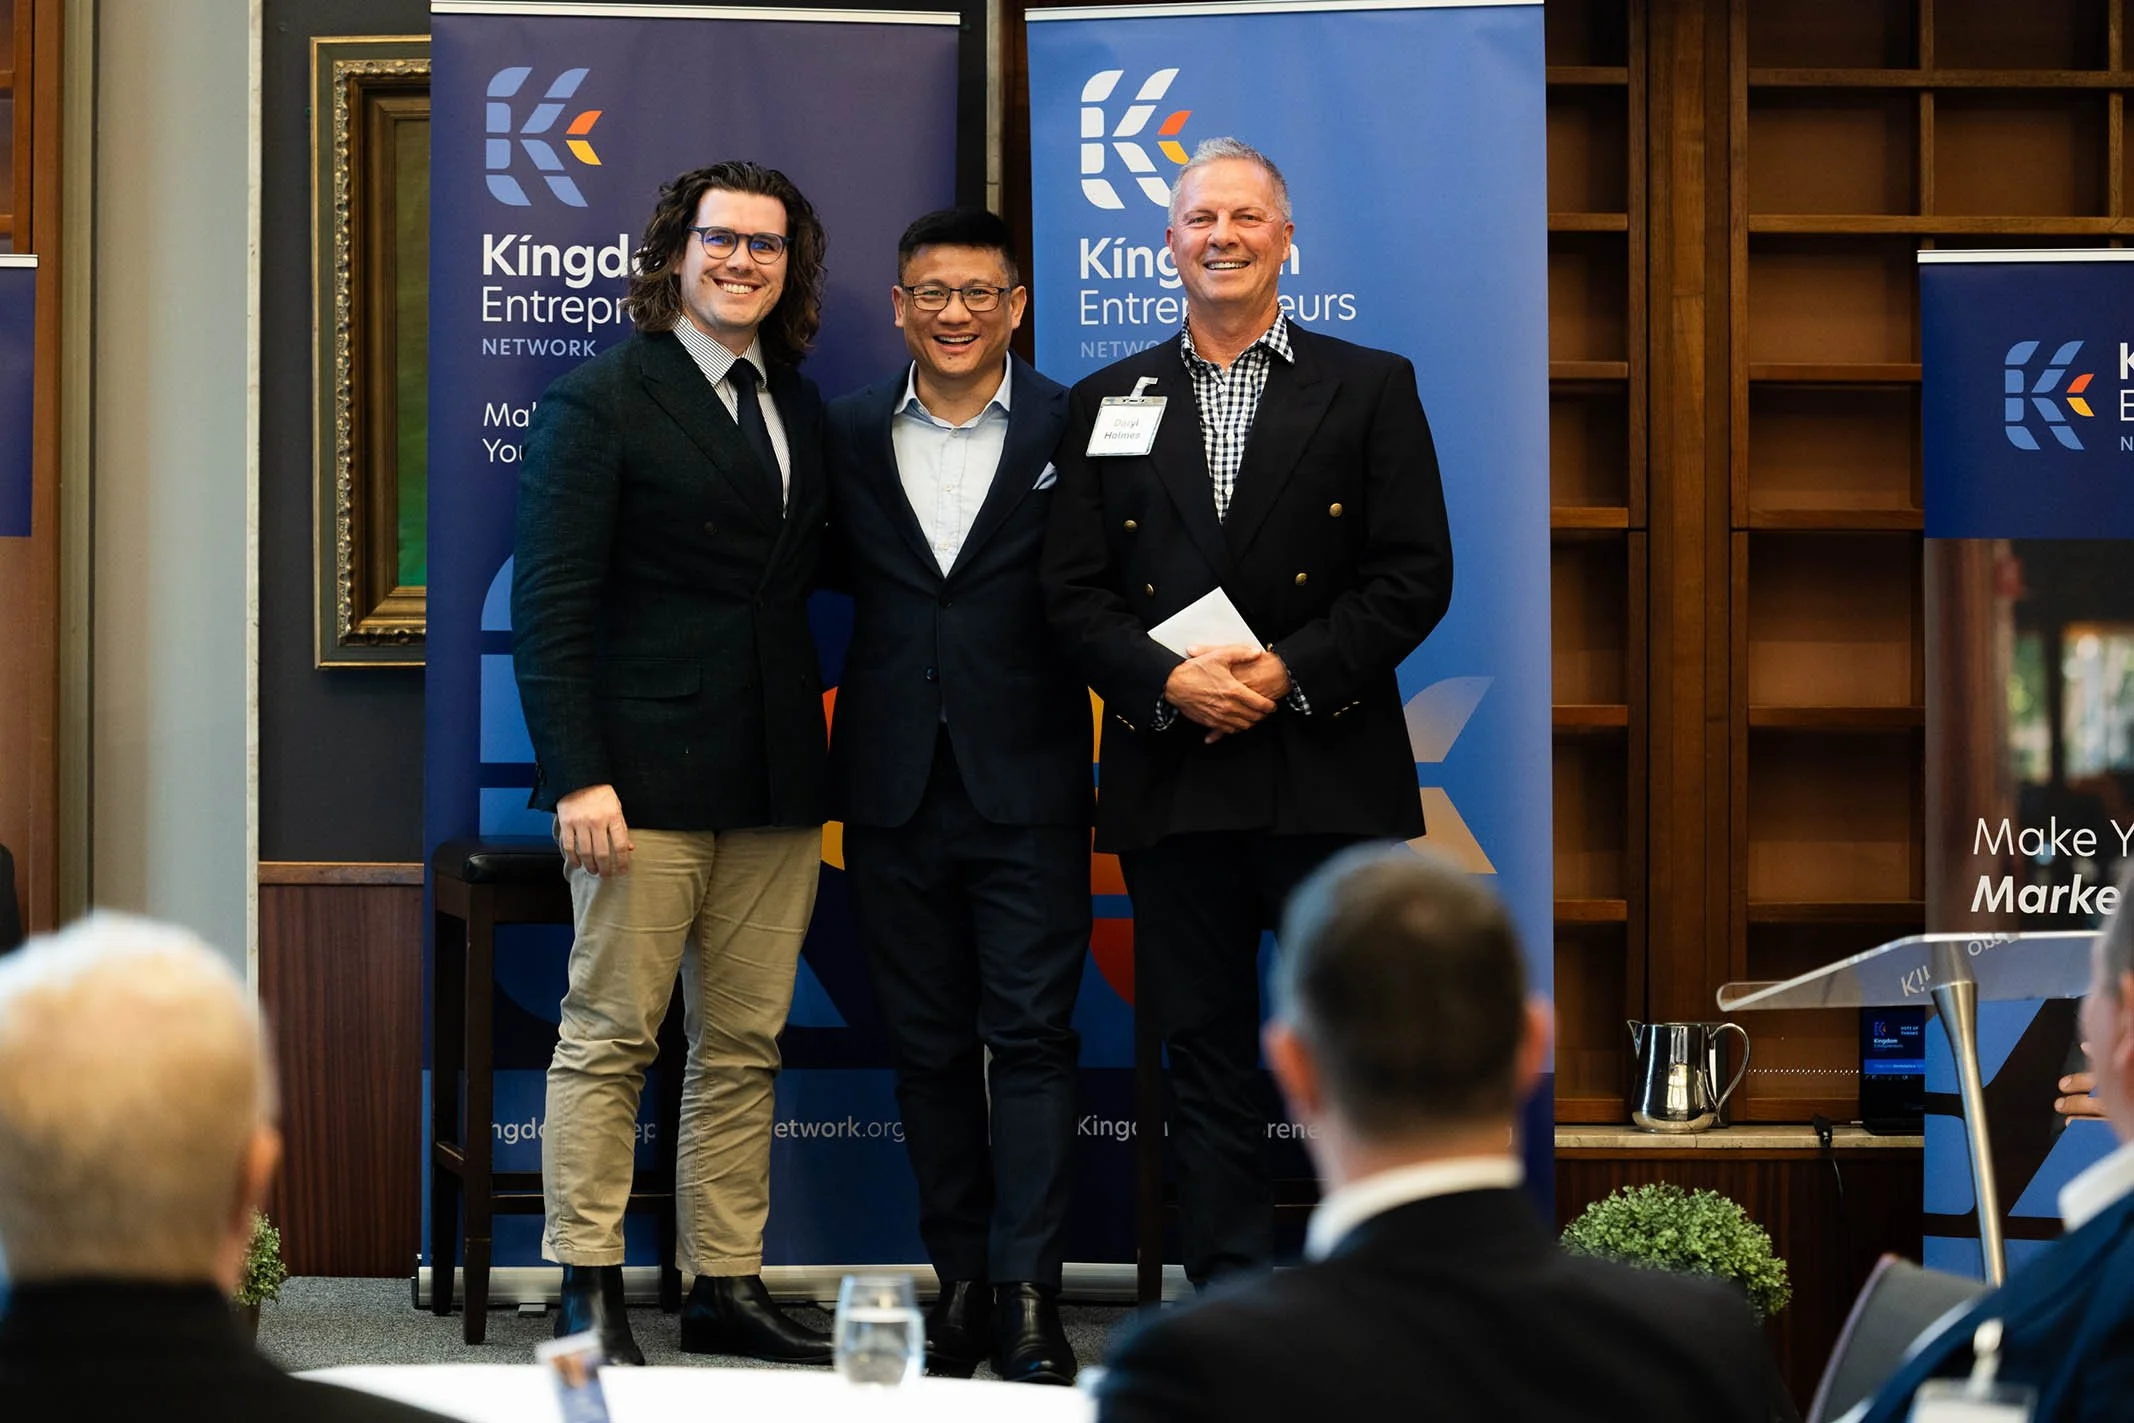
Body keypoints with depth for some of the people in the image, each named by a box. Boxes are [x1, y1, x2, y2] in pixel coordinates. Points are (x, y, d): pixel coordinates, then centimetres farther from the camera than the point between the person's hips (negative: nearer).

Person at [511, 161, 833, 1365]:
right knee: (611, 1036, -1)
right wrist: (577, 772, -15)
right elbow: (550, 604, -9)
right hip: (647, 771, -6)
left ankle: (728, 1289, 13)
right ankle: (590, 1295, 5)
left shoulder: (802, 407, 16)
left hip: (776, 776, 6)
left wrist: (815, 751, 4)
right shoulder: (601, 400, -3)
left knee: (747, 1046, 7)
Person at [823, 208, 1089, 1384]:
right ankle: (960, 1280, 16)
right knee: (928, 1044, 8)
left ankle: (1028, 1295, -5)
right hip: (895, 789, 3)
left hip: (1026, 788, -3)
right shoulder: (848, 434, 7)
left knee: (1031, 1034, -5)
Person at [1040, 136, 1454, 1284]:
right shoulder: (1109, 403, 12)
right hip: (1171, 781, 2)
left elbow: (1416, 576, -1)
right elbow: (1073, 589, 6)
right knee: (1205, 1051, 5)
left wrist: (1290, 671, -13)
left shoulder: (1371, 389, 6)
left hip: (1330, 775, -2)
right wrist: (1166, 681, -11)